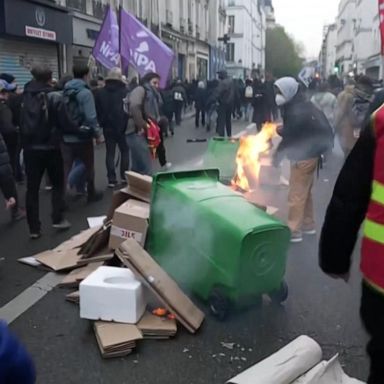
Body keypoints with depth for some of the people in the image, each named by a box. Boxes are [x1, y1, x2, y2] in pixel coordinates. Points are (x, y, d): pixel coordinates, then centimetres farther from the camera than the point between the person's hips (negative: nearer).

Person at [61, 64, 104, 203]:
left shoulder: (65, 92, 6)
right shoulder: (85, 92, -13)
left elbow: (61, 114, 9)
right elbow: (91, 117, -19)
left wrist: (64, 130, 15)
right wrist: (98, 134, -10)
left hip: (66, 137, 4)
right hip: (82, 136, -4)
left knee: (64, 169, 3)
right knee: (89, 166, 15)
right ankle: (91, 193, 28)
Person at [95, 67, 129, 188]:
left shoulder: (100, 92, 3)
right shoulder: (125, 91, -9)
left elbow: (97, 110, 4)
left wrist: (101, 123, 10)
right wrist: (128, 123, 3)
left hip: (108, 127, 3)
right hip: (122, 126, -2)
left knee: (110, 152, 6)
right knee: (124, 150, 13)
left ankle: (112, 179, 2)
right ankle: (124, 176, 11)